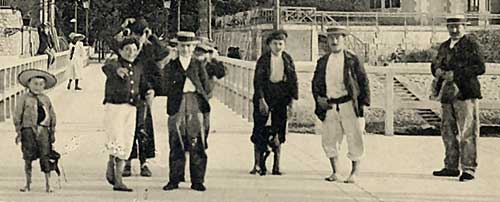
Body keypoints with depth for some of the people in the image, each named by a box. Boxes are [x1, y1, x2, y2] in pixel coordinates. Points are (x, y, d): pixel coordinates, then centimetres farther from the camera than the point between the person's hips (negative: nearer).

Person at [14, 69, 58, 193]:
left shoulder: (46, 99, 11)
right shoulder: (24, 99, 1)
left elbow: (52, 116, 15)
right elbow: (17, 115, 2)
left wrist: (52, 132, 12)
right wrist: (18, 132, -3)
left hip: (43, 130, 2)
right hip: (28, 130, -2)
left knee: (45, 156, -3)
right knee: (28, 158, 3)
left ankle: (48, 184, 3)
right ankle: (28, 184, 14)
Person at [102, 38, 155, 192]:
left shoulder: (139, 68, 13)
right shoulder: (114, 64, -5)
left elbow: (143, 85, 21)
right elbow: (107, 68, -29)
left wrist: (149, 91, -4)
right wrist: (117, 70, -53)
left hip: (131, 109, 6)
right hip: (114, 107, -6)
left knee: (126, 146, 5)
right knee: (116, 141, -16)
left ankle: (118, 181, 12)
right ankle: (111, 165, 14)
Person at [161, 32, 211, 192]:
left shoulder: (198, 66, 12)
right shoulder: (170, 67, 11)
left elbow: (206, 89, 5)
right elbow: (167, 88, 1)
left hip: (195, 107, 0)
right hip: (176, 107, 0)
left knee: (196, 145, -2)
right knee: (176, 145, 2)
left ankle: (197, 181, 4)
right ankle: (175, 179, 9)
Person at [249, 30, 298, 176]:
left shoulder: (288, 59, 5)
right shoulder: (263, 59, -6)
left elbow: (293, 80, 9)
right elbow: (257, 81, -10)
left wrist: (293, 99, 1)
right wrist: (261, 100, -17)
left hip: (281, 98, 3)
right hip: (264, 96, -3)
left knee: (279, 132, 4)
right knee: (259, 131, -3)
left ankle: (276, 165, 9)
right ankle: (257, 164, 5)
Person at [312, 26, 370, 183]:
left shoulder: (353, 60, 1)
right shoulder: (323, 61, 12)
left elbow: (363, 81, 1)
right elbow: (316, 82, 17)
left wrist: (363, 103, -6)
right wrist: (318, 98, -1)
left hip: (348, 104, -3)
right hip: (329, 106, 4)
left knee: (354, 138, -2)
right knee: (329, 139, 6)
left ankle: (354, 173, 8)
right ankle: (334, 172, 18)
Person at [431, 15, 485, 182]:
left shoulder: (471, 44, -3)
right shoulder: (444, 46, 18)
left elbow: (480, 67, -11)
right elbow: (435, 64, 22)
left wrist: (456, 74, -16)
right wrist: (437, 70, -3)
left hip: (466, 93, -7)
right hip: (448, 93, 7)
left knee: (467, 133, -7)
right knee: (448, 131, 11)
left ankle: (468, 169, -4)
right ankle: (451, 167, 21)